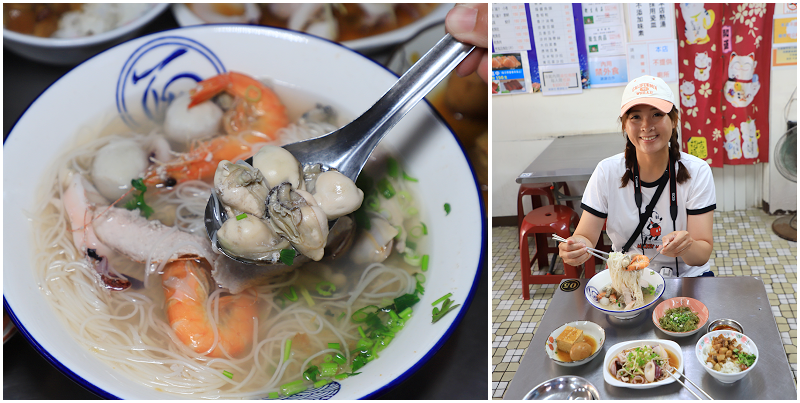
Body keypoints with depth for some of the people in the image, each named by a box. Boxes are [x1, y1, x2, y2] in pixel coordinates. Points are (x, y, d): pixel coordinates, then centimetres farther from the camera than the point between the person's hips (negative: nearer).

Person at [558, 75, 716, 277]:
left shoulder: (696, 172, -7)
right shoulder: (607, 172, -6)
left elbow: (703, 255, -11)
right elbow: (586, 236, -6)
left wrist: (685, 246, -34)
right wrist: (578, 247, -30)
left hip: (687, 276, 1)